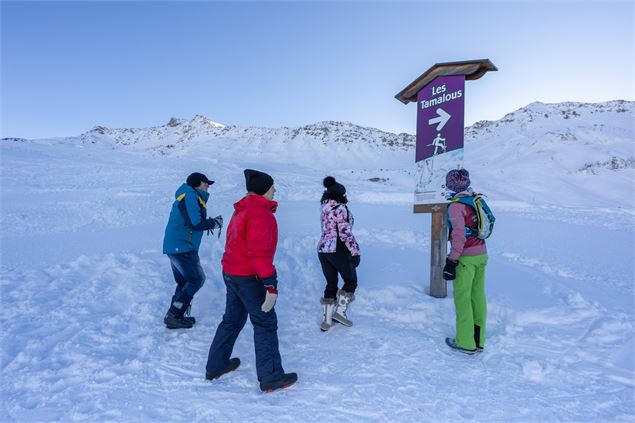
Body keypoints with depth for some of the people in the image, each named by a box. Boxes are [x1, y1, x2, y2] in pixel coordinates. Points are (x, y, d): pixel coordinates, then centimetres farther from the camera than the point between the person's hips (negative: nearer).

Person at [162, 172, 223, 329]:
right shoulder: (190, 196, -15)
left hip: (174, 246, 10)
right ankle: (174, 316, -1)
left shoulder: (192, 197, 18)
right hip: (182, 248, -10)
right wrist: (214, 223, -10)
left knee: (184, 282, 16)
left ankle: (175, 316, 21)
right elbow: (195, 224, -24)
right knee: (196, 279, -4)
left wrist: (211, 223, 2)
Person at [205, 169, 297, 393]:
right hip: (249, 278, -10)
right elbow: (258, 252, -27)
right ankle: (271, 377, 13)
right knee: (265, 325, 3)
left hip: (231, 273, 10)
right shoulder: (260, 213, -20)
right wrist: (271, 285, -26)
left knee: (232, 320, 22)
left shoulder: (242, 210, 11)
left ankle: (216, 366, 35)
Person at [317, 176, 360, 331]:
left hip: (322, 250, 8)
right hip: (338, 250, -7)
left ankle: (327, 320, 17)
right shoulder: (341, 208, -13)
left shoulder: (325, 209, 12)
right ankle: (340, 311, 7)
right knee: (351, 281, 12)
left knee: (331, 283, 14)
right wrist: (355, 251, -15)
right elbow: (345, 233, -19)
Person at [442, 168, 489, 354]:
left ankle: (466, 343, 12)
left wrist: (451, 261, -18)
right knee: (478, 296, 14)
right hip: (482, 255, 8)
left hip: (466, 257, -8)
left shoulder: (456, 206, -15)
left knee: (462, 298, 3)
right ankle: (479, 340, 24)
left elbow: (459, 236, -21)